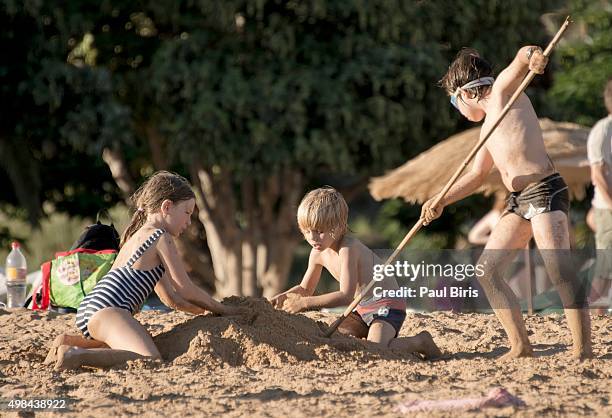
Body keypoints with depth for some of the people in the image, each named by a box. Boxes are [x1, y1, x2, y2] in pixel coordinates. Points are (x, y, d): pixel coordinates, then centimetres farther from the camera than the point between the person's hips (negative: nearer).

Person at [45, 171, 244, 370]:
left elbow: (170, 297, 31)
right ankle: (77, 356, -30)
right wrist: (222, 309, 12)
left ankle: (70, 342, 17)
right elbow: (186, 291, 0)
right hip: (107, 310, -10)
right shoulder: (162, 238, 0)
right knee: (151, 360, -28)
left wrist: (208, 311, 27)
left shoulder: (137, 237, 29)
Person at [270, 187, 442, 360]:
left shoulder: (348, 248, -26)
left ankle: (420, 342, -2)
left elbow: (346, 296, -31)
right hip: (362, 307, 9)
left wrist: (305, 303, -32)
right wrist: (284, 296, -5)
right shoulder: (318, 253, 1)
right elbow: (305, 289, 16)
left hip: (386, 305, -9)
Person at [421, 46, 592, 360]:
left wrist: (531, 56, -42)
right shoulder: (489, 125, 24)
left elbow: (522, 55, -18)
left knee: (560, 272, -18)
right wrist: (441, 201, 20)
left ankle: (583, 351, -20)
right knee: (487, 270, 7)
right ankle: (521, 346, 8)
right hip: (518, 203, 10)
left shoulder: (504, 92, 0)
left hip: (545, 191, -10)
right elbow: (476, 175, 31)